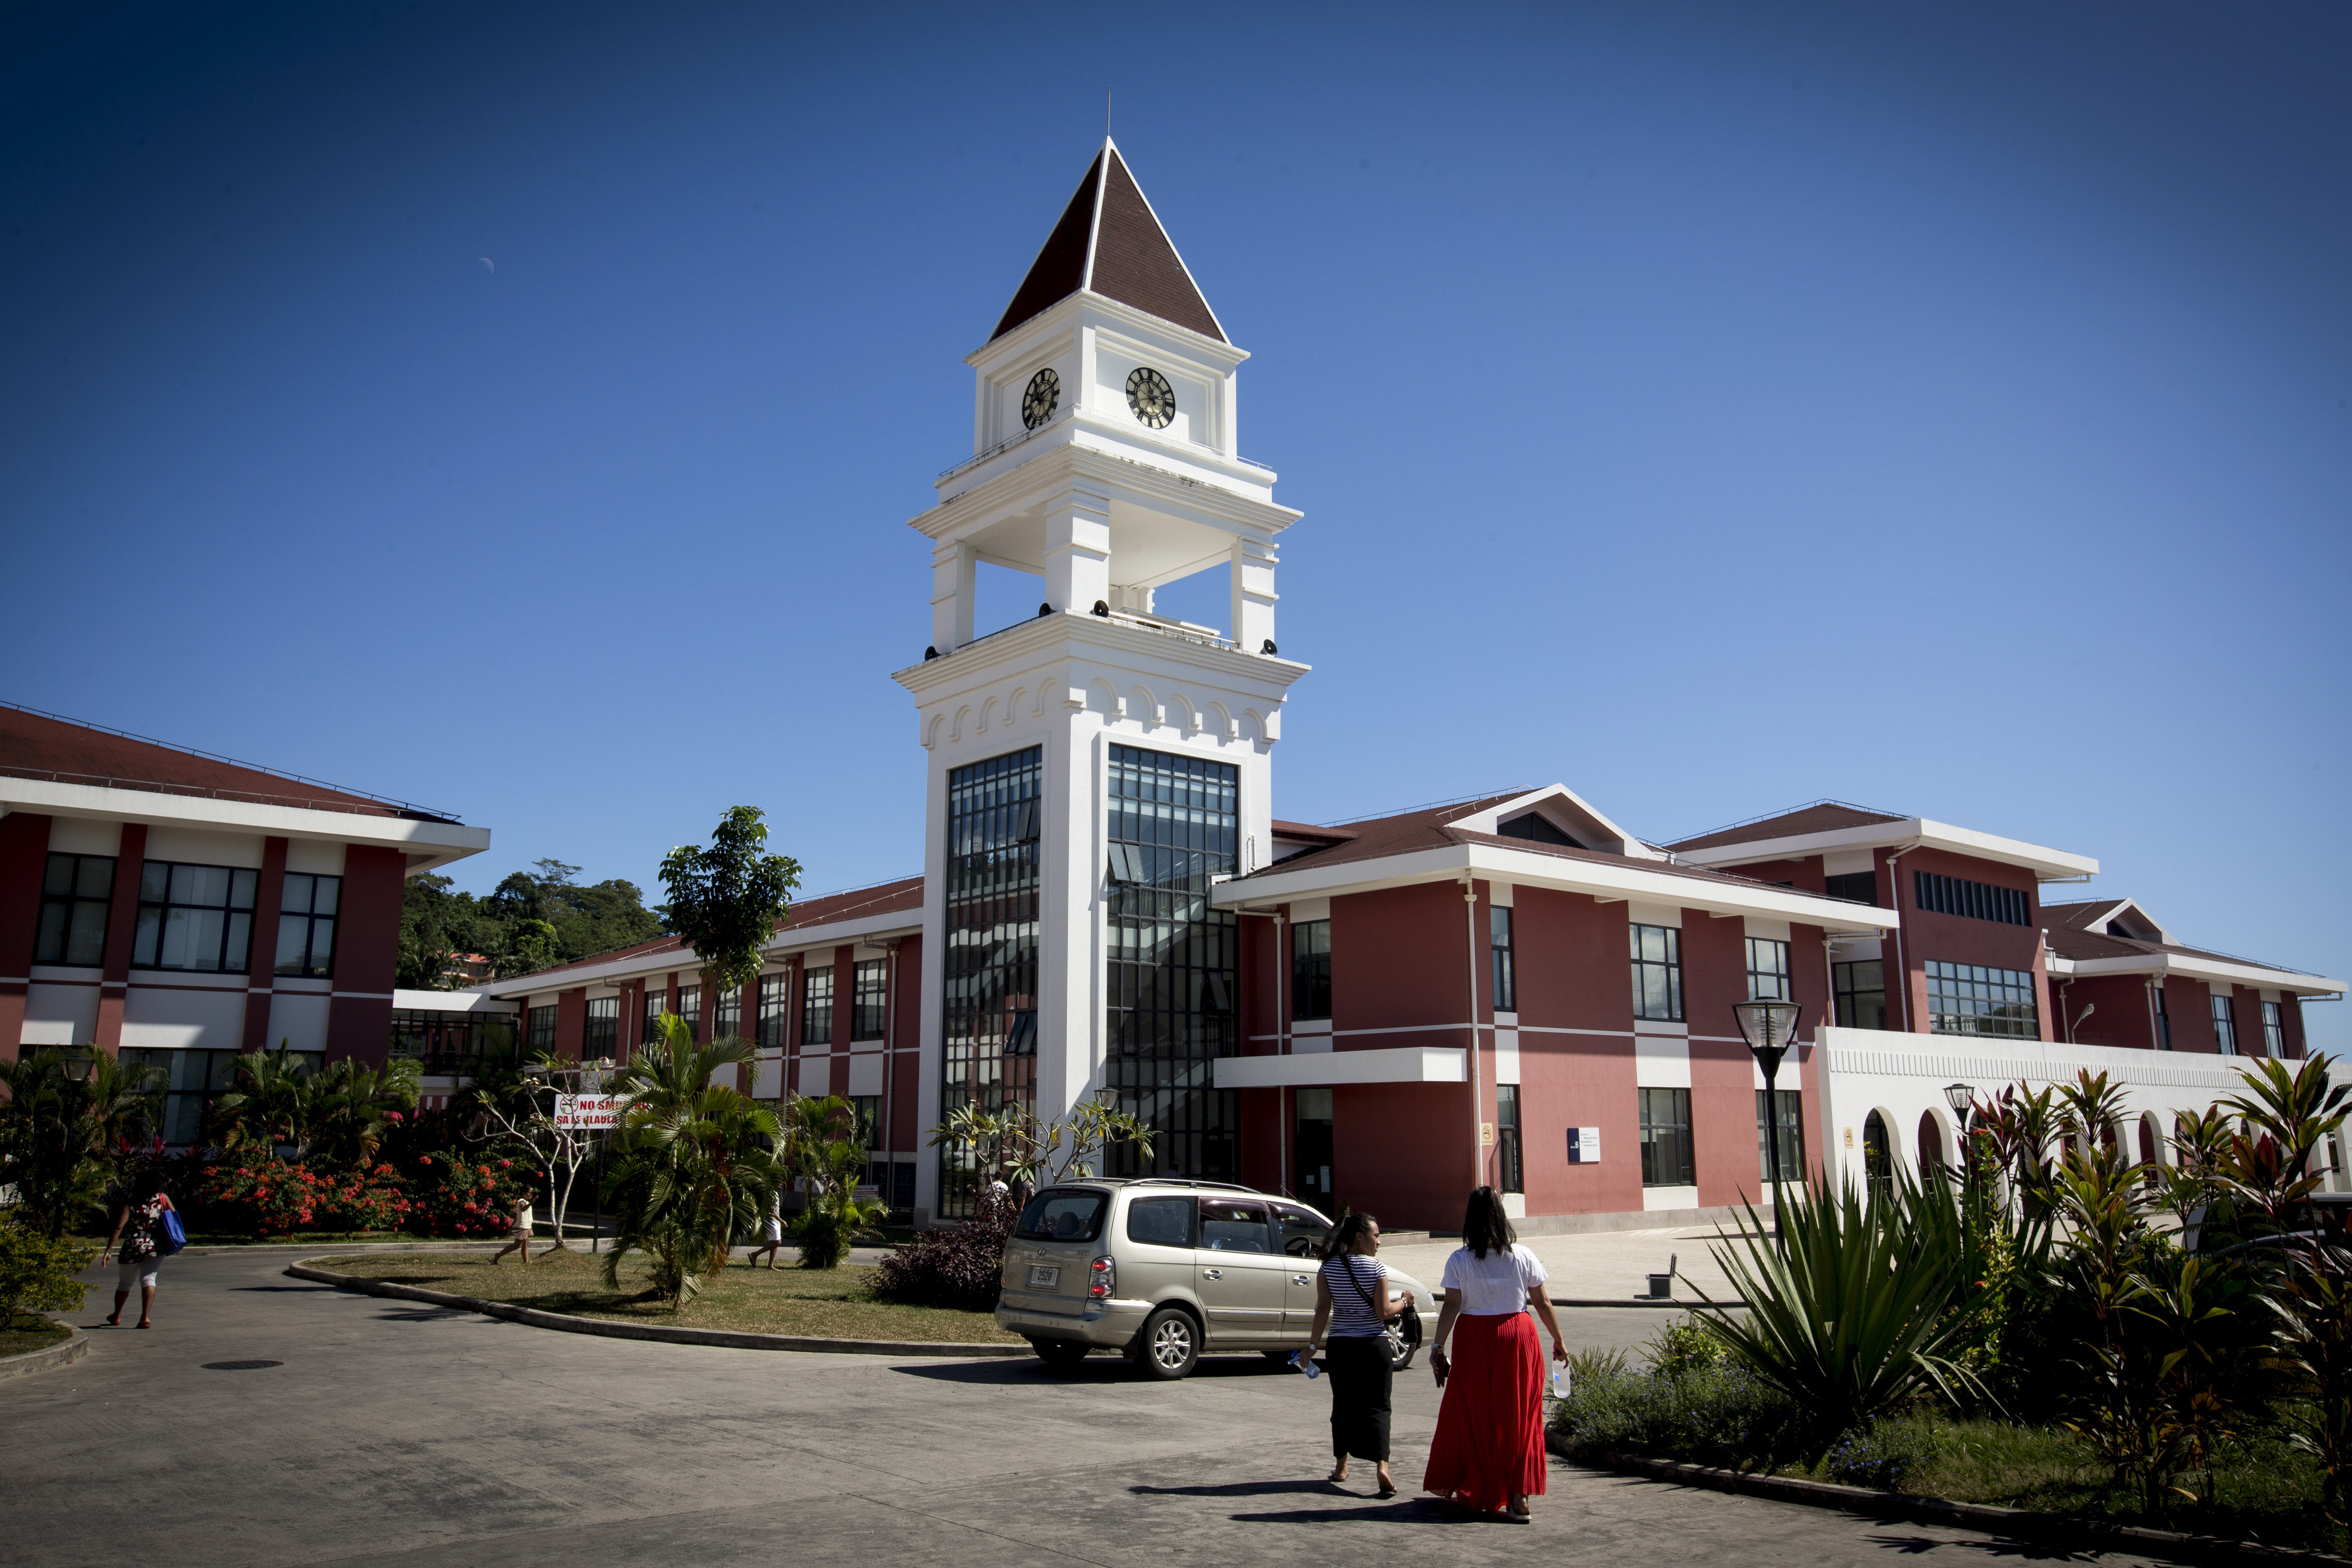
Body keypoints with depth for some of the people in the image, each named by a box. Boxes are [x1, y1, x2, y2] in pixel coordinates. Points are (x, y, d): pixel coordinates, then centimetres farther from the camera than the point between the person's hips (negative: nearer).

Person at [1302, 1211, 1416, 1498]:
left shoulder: (1328, 1267, -1)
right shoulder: (1376, 1268, -9)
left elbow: (1323, 1310, -4)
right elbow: (1383, 1312, -10)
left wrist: (1312, 1346, -1)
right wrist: (1403, 1302, 8)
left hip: (1340, 1347, 3)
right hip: (1373, 1345, -3)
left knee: (1343, 1404, 15)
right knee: (1376, 1405, 1)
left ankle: (1341, 1466, 23)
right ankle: (1382, 1464, -16)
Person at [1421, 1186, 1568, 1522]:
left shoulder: (1460, 1260, -7)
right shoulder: (1523, 1257, -3)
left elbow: (1451, 1306, -11)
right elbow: (1543, 1303, 2)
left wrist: (1437, 1346, -7)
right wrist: (1558, 1342, 12)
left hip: (1474, 1339, -1)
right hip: (1518, 1336, 1)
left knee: (1471, 1415, 12)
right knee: (1518, 1416, 8)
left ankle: (1472, 1490, 25)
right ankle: (1519, 1497, 5)